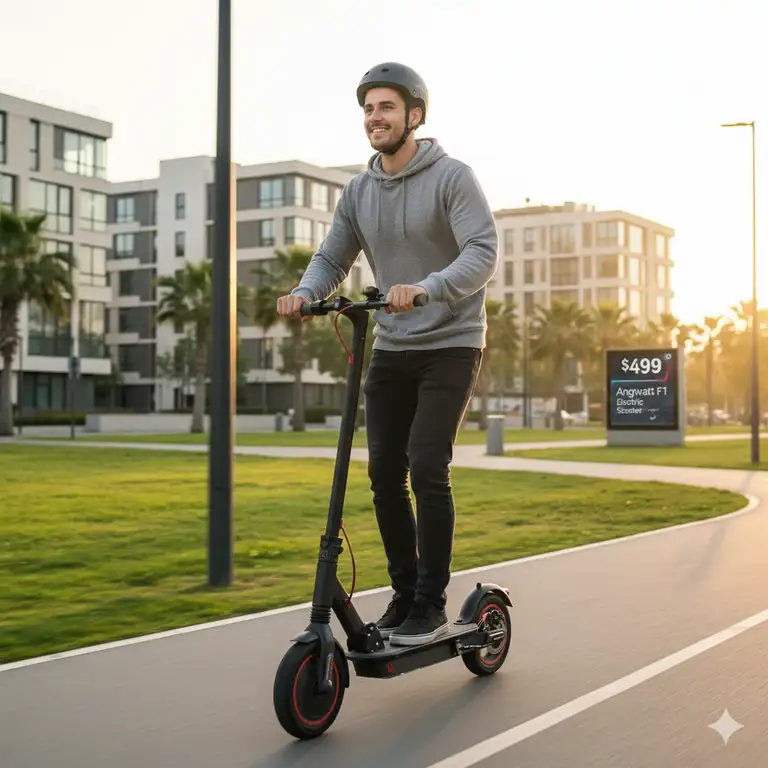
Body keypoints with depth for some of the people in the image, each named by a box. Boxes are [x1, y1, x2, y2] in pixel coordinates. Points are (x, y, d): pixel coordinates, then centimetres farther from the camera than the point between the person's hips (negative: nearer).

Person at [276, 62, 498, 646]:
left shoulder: (452, 177, -11)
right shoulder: (358, 193, 6)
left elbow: (483, 252, -23)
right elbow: (332, 259, 6)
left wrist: (424, 288, -40)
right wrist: (304, 294, -17)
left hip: (450, 345, -5)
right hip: (391, 350, 6)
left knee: (427, 469, -14)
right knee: (384, 474, 2)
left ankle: (431, 605, -2)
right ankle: (404, 596, 16)